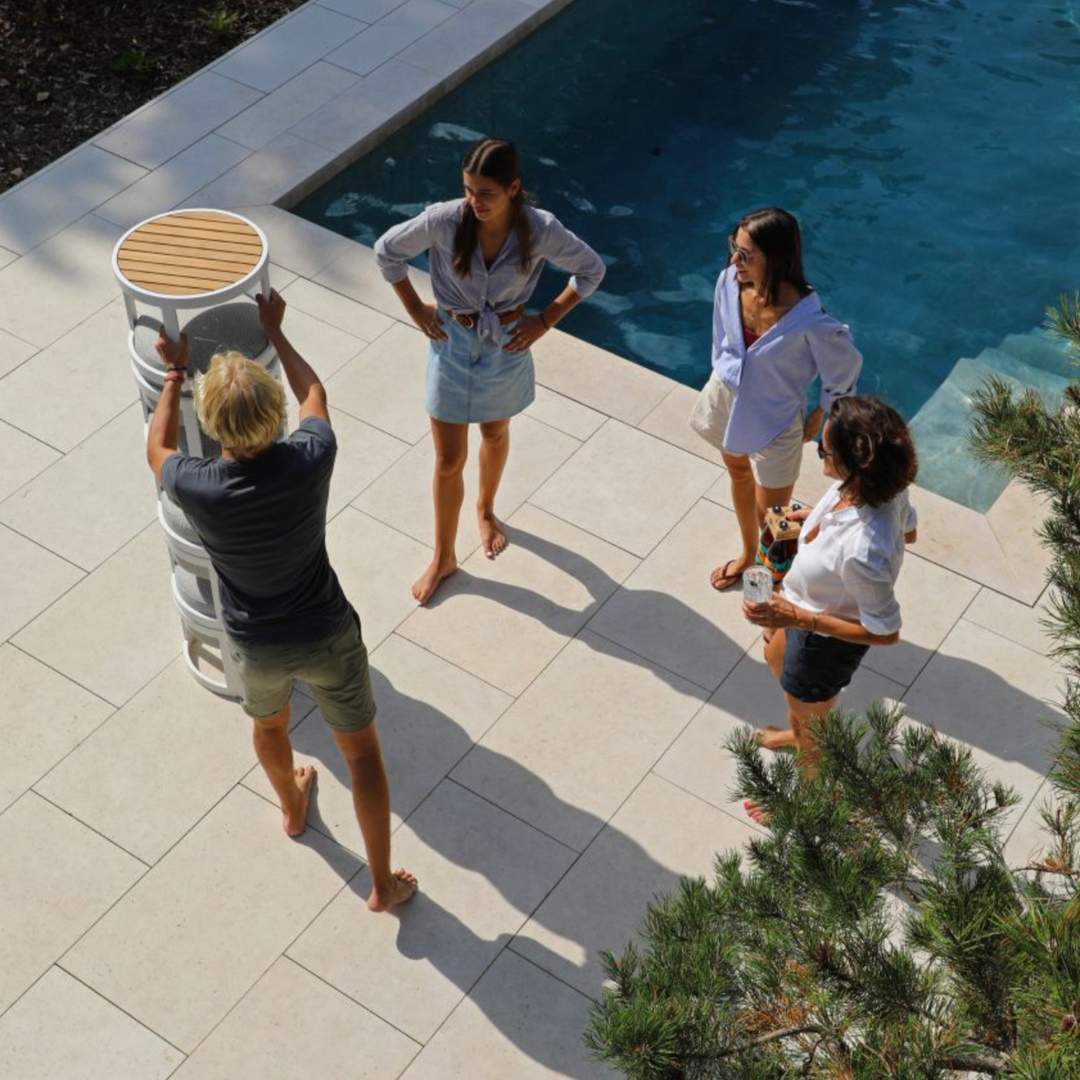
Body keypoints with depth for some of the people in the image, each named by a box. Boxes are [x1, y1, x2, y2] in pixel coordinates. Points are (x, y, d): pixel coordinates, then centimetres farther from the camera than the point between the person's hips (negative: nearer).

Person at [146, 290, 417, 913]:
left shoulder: (197, 489, -29)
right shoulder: (311, 461, -28)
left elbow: (159, 448, -2)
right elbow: (314, 394, -3)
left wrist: (174, 373, 6)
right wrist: (274, 331, 10)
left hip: (256, 647, 1)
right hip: (328, 637, -1)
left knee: (269, 724, 34)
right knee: (362, 749, 20)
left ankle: (293, 808, 63)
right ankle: (384, 884, 30)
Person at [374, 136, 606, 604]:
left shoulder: (540, 229, -23)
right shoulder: (444, 220, -25)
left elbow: (591, 269, -7)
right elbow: (387, 250, -7)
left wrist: (545, 320, -9)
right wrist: (415, 309, -6)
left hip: (507, 345, 1)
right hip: (452, 343, -1)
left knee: (495, 434, 27)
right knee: (448, 460, 9)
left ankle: (485, 508, 58)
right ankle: (443, 557, 30)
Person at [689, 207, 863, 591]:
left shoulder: (808, 321, -37)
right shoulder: (730, 281, -22)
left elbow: (846, 367, -16)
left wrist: (819, 415, -3)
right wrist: (722, 375, 14)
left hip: (773, 419, -6)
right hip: (726, 396, 6)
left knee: (772, 519, 12)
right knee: (739, 475, 31)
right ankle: (748, 554, 59)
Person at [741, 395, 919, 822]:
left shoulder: (863, 553, -47)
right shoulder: (884, 486, -24)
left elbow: (885, 632, -31)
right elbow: (908, 531, -1)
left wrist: (797, 619, -31)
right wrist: (815, 516, 2)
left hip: (824, 640, -8)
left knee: (812, 723, 24)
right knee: (776, 660, 37)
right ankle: (797, 731, 68)